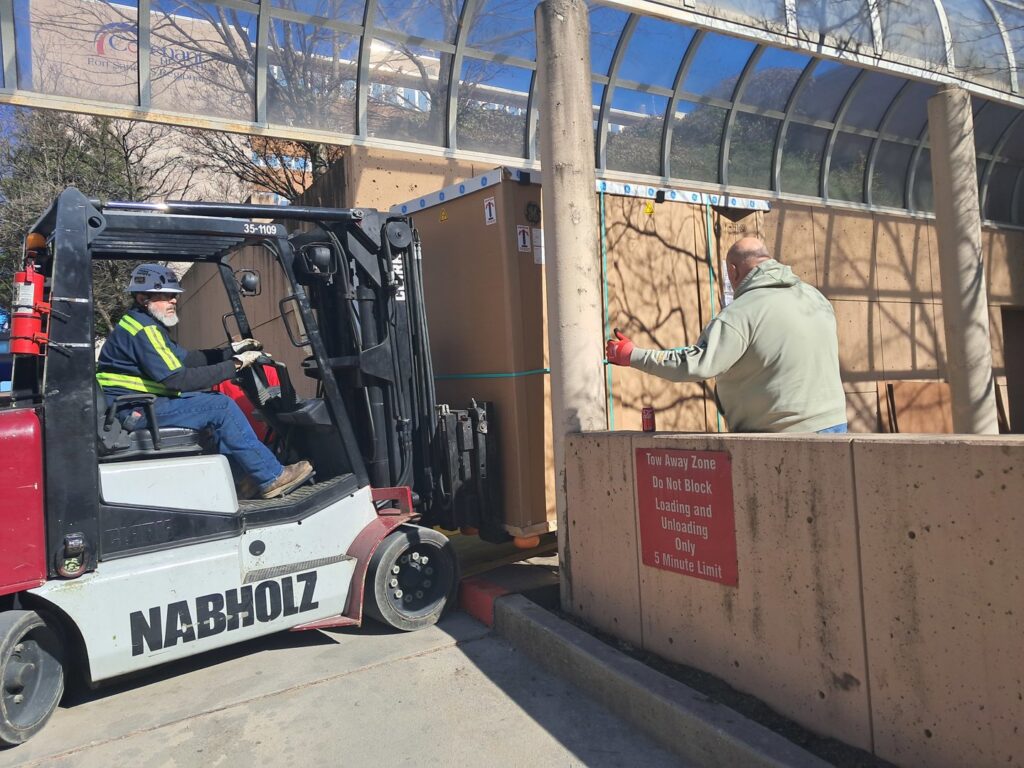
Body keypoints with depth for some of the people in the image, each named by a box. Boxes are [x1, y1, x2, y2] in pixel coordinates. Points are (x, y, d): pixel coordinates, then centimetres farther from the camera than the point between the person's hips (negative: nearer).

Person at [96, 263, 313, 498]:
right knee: (220, 407, -16)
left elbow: (185, 358, 14)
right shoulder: (143, 330, -17)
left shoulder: (143, 323, 16)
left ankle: (245, 474, 6)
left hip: (139, 403, 11)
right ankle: (272, 477, -12)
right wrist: (234, 365, -19)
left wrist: (230, 351, 2)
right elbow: (178, 379, -23)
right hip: (133, 411, -11)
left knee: (211, 398, 12)